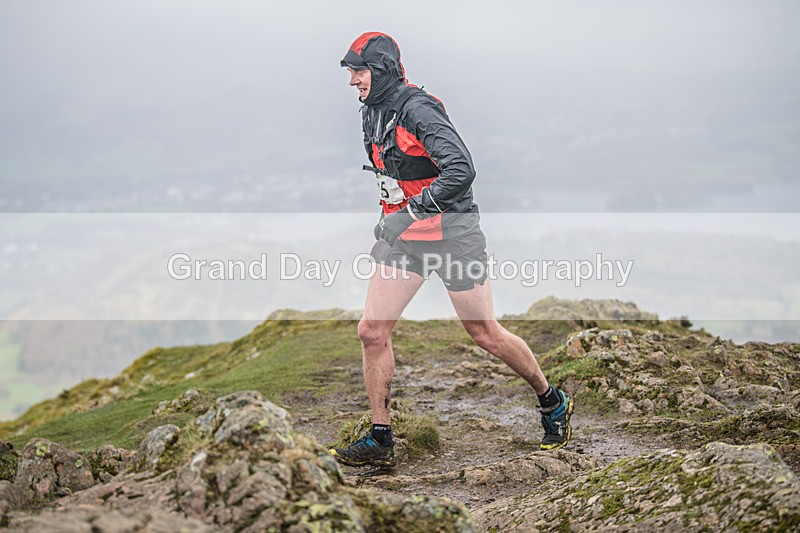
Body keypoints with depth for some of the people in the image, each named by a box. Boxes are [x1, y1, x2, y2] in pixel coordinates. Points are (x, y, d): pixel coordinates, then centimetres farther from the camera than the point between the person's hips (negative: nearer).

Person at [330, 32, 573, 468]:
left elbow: (461, 170, -30)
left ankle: (553, 402, 27)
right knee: (372, 333, -2)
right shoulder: (372, 113, 9)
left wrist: (408, 212, -26)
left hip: (450, 233, -8)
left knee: (485, 335, 4)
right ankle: (380, 442, 7)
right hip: (402, 234, 8)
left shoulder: (419, 110, -20)